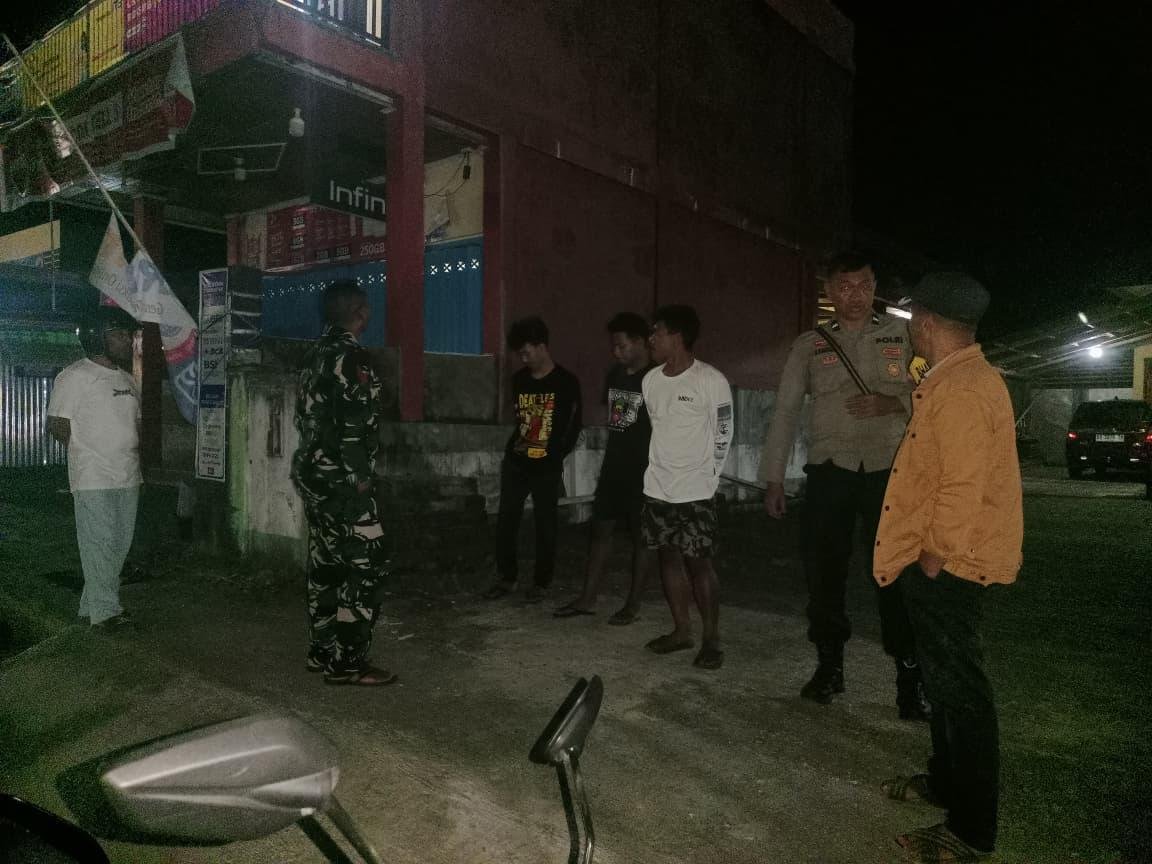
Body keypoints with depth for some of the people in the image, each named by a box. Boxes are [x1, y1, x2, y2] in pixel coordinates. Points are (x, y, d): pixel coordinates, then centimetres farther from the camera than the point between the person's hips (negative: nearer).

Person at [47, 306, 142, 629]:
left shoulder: (128, 379, 14)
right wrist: (91, 452, -4)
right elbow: (57, 426, -10)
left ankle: (93, 603, 23)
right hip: (93, 480, -7)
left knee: (119, 545, 11)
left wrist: (130, 452, 7)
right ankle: (105, 610, 7)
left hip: (128, 477, 8)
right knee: (99, 545, -2)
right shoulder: (75, 377, -8)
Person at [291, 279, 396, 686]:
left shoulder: (315, 353, 13)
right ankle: (347, 663, 0)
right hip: (341, 479, -10)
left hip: (313, 473, 10)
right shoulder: (352, 356, -15)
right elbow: (353, 423, -21)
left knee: (326, 563, 15)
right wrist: (360, 477, -16)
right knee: (367, 565, -4)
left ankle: (322, 652, 23)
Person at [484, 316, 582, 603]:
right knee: (505, 521, 6)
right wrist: (516, 443, 14)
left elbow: (574, 424, -2)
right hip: (515, 462, 4)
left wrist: (558, 454, -1)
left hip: (547, 467, -4)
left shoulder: (566, 382, -8)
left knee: (545, 525, 6)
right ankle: (507, 578, 22)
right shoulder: (519, 378, 6)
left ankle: (542, 582, 19)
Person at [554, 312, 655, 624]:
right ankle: (587, 599, 20)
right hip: (613, 467, 7)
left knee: (641, 536, 5)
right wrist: (610, 457, 17)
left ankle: (633, 605, 16)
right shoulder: (615, 374, 9)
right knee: (599, 529, 10)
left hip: (643, 470, -7)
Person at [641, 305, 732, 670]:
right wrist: (658, 468, 14)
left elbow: (722, 435, -7)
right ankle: (682, 630, 24)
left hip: (695, 491, -6)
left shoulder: (711, 381, -13)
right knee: (668, 556, 11)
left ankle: (711, 639, 9)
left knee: (698, 561, -3)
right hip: (657, 487, 6)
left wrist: (706, 478, -4)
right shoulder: (651, 379, 5)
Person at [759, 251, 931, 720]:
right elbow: (785, 412, 9)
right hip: (830, 470, 1)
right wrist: (773, 478, 4)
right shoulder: (809, 345, 10)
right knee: (824, 570, 5)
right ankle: (829, 665, 22)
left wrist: (894, 404, -12)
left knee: (895, 573, -4)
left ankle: (909, 677, 7)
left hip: (888, 469, -1)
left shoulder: (904, 334, 8)